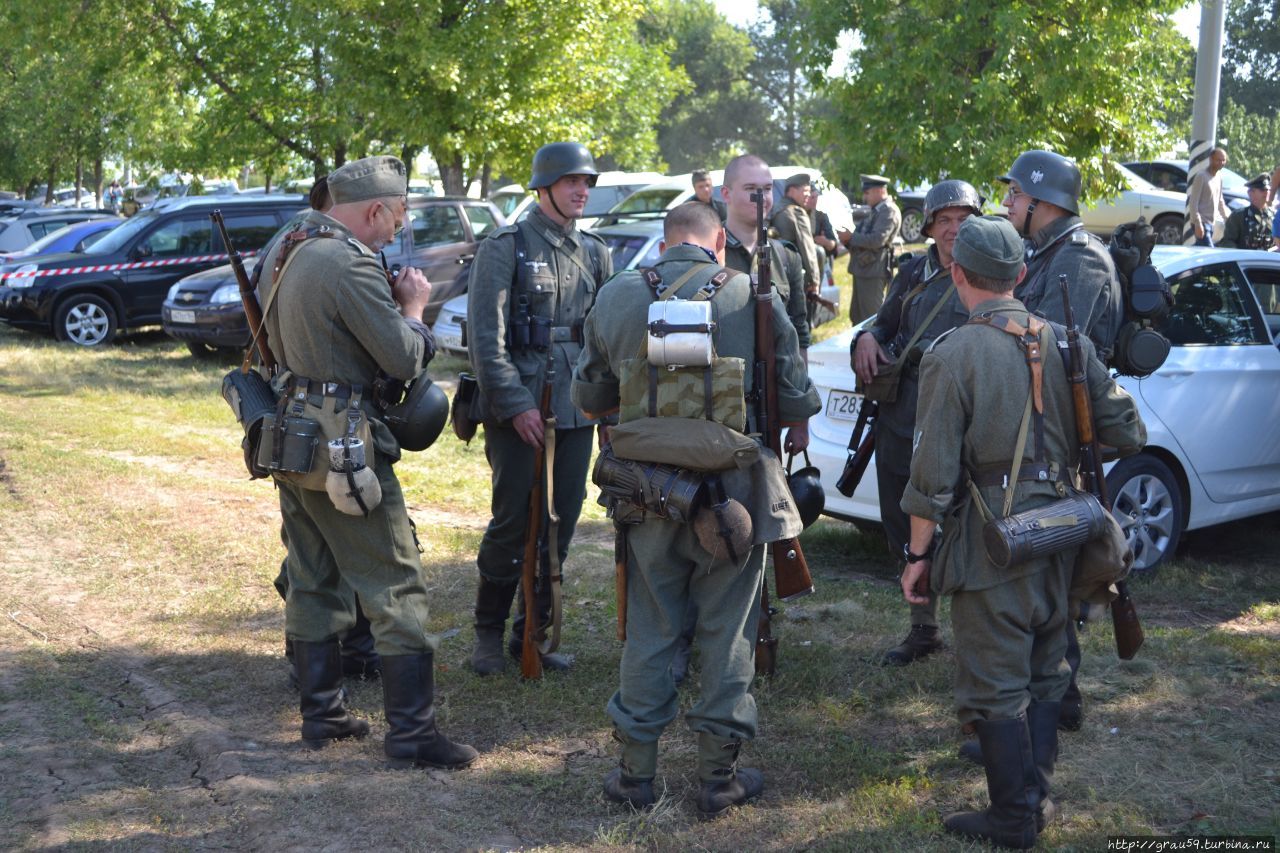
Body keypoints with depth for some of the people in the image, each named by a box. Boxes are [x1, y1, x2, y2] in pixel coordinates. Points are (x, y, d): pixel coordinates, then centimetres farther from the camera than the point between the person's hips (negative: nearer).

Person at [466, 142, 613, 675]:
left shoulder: (595, 253, 14)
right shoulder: (505, 247, -4)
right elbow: (486, 337, -10)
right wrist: (516, 405, -15)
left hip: (576, 410, 5)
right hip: (517, 407, -5)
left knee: (561, 525, 7)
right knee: (513, 523, -3)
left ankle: (533, 632, 20)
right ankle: (488, 630, 15)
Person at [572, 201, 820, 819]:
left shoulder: (617, 297, 1)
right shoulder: (754, 297, -5)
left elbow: (589, 396, 11)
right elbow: (794, 396, 2)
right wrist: (796, 431, 24)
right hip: (735, 490, -2)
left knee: (649, 630, 12)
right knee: (727, 634, 8)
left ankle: (636, 771, 19)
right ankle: (718, 777, 16)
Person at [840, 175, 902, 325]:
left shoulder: (889, 211, -11)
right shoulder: (875, 211, 19)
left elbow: (877, 240, -22)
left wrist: (851, 237, -14)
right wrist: (848, 238, 1)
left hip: (874, 270, -10)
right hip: (862, 269, 10)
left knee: (871, 315, -5)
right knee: (856, 315, 16)